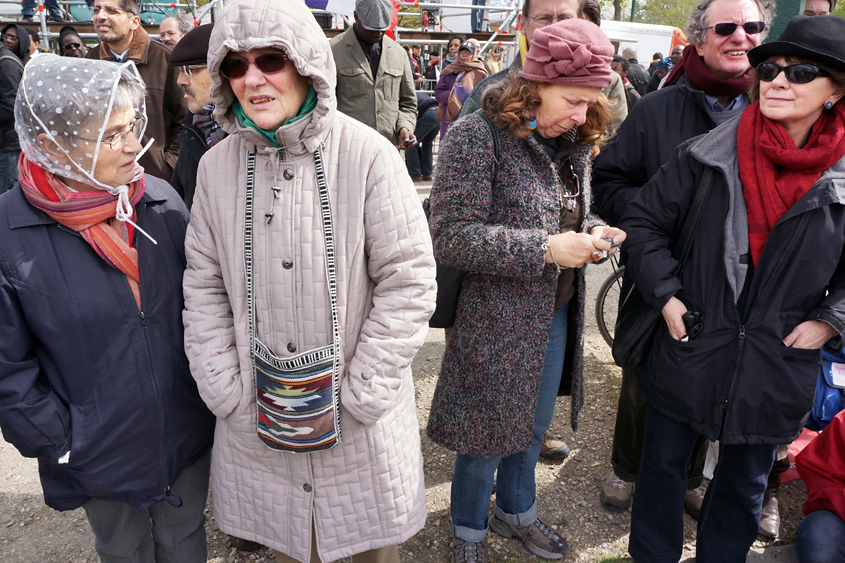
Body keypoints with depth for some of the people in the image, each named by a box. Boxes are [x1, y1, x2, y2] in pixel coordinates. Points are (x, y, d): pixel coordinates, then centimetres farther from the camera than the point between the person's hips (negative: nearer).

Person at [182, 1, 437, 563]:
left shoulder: (368, 154, -16)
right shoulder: (218, 164, -3)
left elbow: (409, 280, -14)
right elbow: (204, 284, 4)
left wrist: (358, 395, -13)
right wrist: (225, 389, -2)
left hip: (360, 420, -2)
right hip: (259, 412, 3)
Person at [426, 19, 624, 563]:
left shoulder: (573, 141, 5)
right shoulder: (477, 137, -18)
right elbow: (450, 236, -24)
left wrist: (593, 233, -6)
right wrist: (546, 249, -26)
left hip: (558, 313, 7)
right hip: (496, 319, -7)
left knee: (535, 424, 23)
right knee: (488, 433, 10)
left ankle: (517, 511, 50)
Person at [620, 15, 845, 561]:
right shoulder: (708, 156, -8)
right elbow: (644, 220, 0)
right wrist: (665, 294, -8)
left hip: (777, 367, 1)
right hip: (690, 349, 0)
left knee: (745, 482, 21)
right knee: (664, 466, 16)